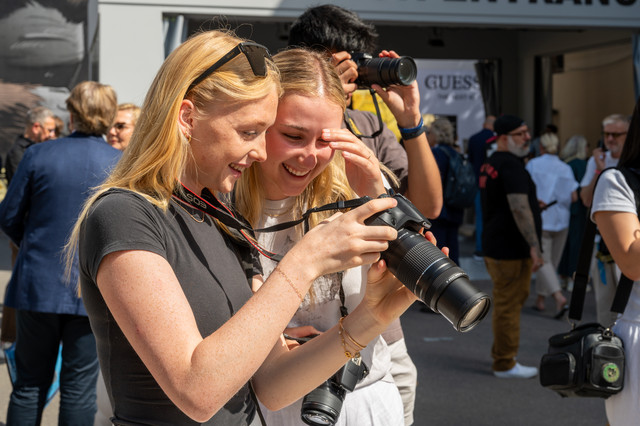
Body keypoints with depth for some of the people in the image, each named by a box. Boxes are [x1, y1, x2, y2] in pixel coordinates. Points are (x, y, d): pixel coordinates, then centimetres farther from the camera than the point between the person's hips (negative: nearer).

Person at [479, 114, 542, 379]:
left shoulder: (491, 164, 15)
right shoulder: (511, 165, -17)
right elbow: (519, 209, -24)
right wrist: (534, 246, -25)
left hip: (494, 246, 10)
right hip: (511, 249, -10)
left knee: (504, 303, 19)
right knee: (509, 305, -4)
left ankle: (500, 355, 29)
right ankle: (505, 364, 1)